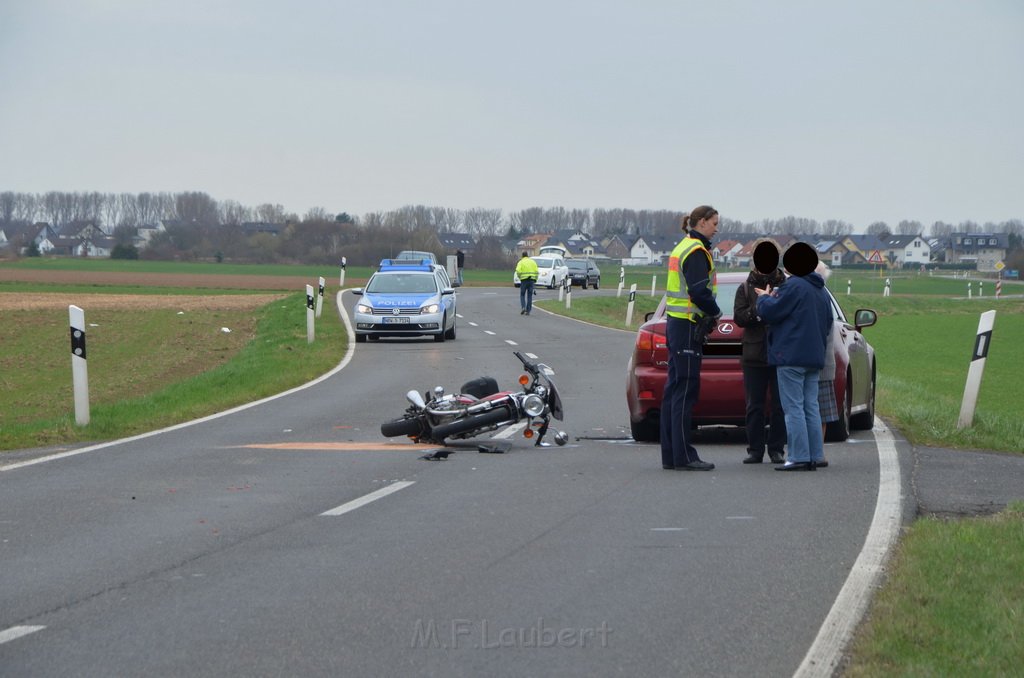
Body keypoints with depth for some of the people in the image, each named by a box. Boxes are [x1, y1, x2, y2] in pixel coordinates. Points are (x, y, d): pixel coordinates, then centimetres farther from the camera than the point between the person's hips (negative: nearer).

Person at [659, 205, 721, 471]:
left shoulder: (682, 248, 18)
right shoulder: (696, 251, -13)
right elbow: (699, 291, -21)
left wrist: (709, 313, 8)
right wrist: (716, 313, -5)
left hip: (675, 322, 10)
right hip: (688, 327, -10)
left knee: (675, 389, 10)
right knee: (686, 390, -8)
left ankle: (670, 455, 12)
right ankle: (683, 456, -8)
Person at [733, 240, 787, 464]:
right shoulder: (746, 288, 9)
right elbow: (739, 317, -4)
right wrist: (757, 310, -21)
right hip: (754, 355, 1)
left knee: (780, 405, 1)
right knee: (754, 405, 3)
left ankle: (776, 449, 7)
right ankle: (755, 450, 8)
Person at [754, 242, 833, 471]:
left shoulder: (794, 286, -12)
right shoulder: (820, 290, 16)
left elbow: (770, 312, -13)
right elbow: (828, 323, 23)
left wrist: (764, 298, 6)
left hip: (792, 356, -9)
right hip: (814, 357, 9)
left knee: (794, 409, -7)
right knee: (811, 408, 10)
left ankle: (799, 457, -11)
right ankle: (814, 456, 9)